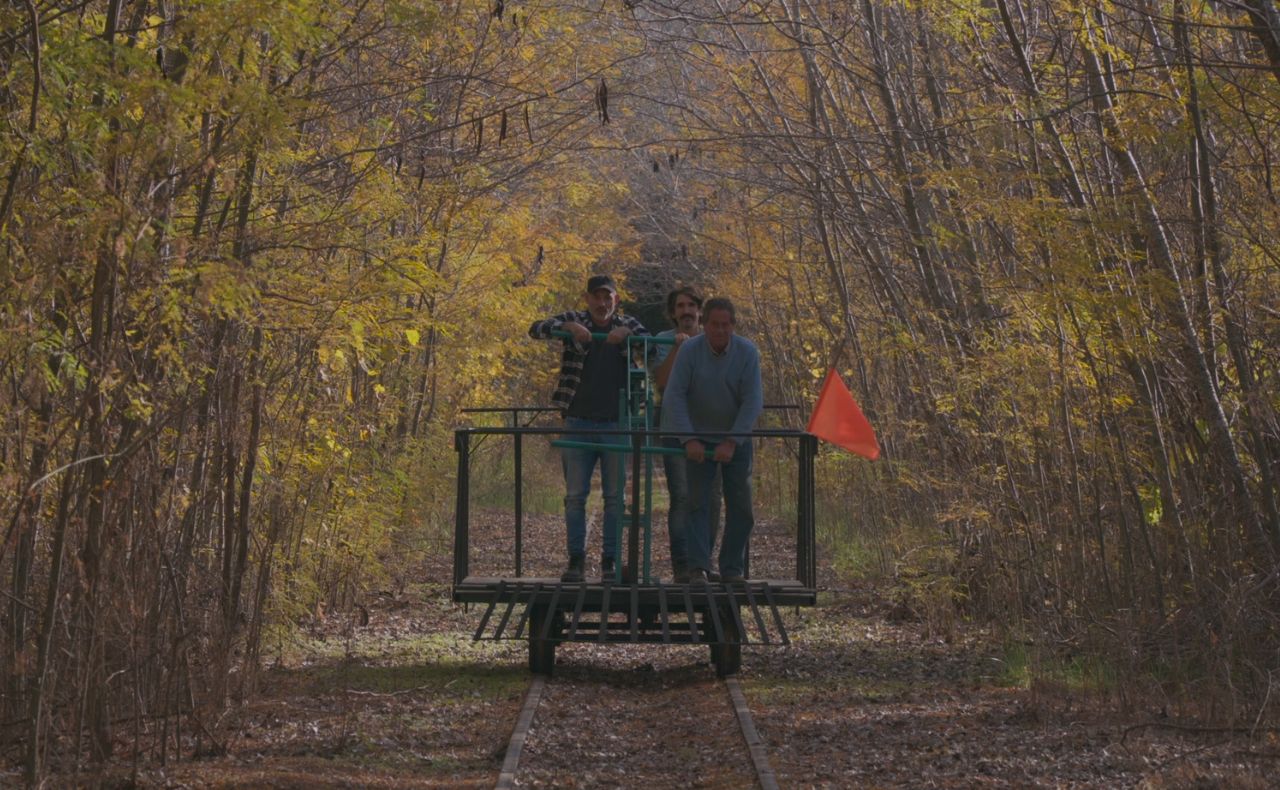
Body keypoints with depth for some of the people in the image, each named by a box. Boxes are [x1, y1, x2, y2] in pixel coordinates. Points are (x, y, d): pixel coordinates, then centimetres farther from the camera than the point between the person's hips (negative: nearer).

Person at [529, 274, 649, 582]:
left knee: (615, 496, 3)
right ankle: (575, 560, 5)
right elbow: (536, 329, -10)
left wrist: (627, 334, -21)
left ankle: (611, 561, 8)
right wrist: (568, 327, -27)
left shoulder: (628, 324, 8)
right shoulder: (574, 320, 4)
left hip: (616, 424, 1)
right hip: (579, 423, -1)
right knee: (575, 495, 0)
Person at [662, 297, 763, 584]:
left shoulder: (747, 353, -13)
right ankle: (698, 567, -11)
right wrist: (689, 440, -24)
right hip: (700, 439, -1)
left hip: (736, 439, 1)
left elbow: (753, 402, -15)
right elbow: (674, 397, -16)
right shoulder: (689, 351, -14)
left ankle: (733, 569, 10)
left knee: (740, 506, 1)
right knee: (697, 501, -8)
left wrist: (732, 442, -22)